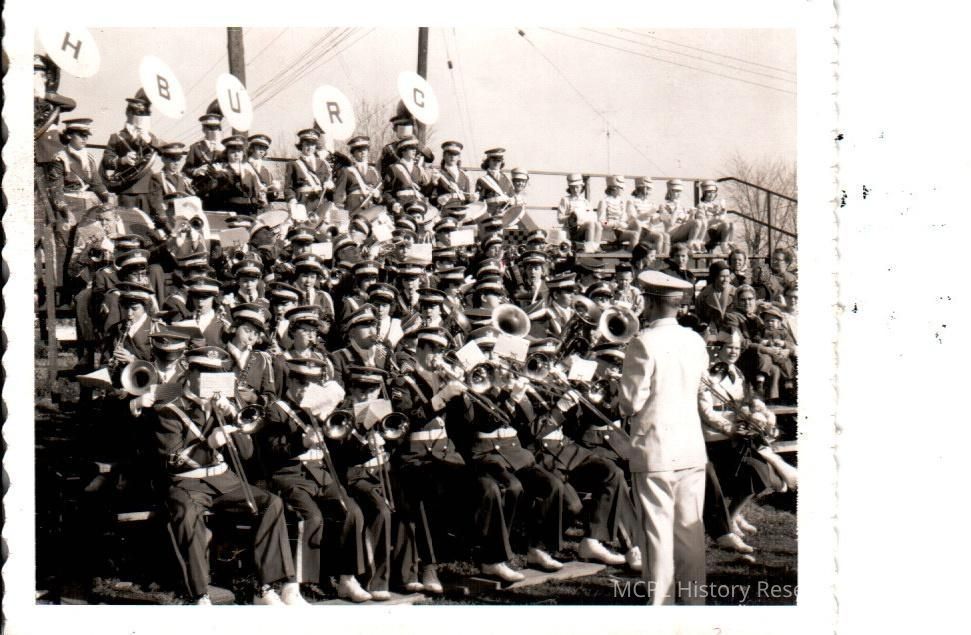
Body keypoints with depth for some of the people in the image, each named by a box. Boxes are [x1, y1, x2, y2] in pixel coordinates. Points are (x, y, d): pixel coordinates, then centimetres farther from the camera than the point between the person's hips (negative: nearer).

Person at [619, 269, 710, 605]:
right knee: (691, 528, 12)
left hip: (654, 449, -5)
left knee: (657, 530, 1)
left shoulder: (644, 342, -14)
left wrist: (627, 410, 8)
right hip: (692, 447, 6)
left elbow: (632, 400, -13)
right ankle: (695, 598, 19)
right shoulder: (696, 341, 4)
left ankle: (661, 600, 7)